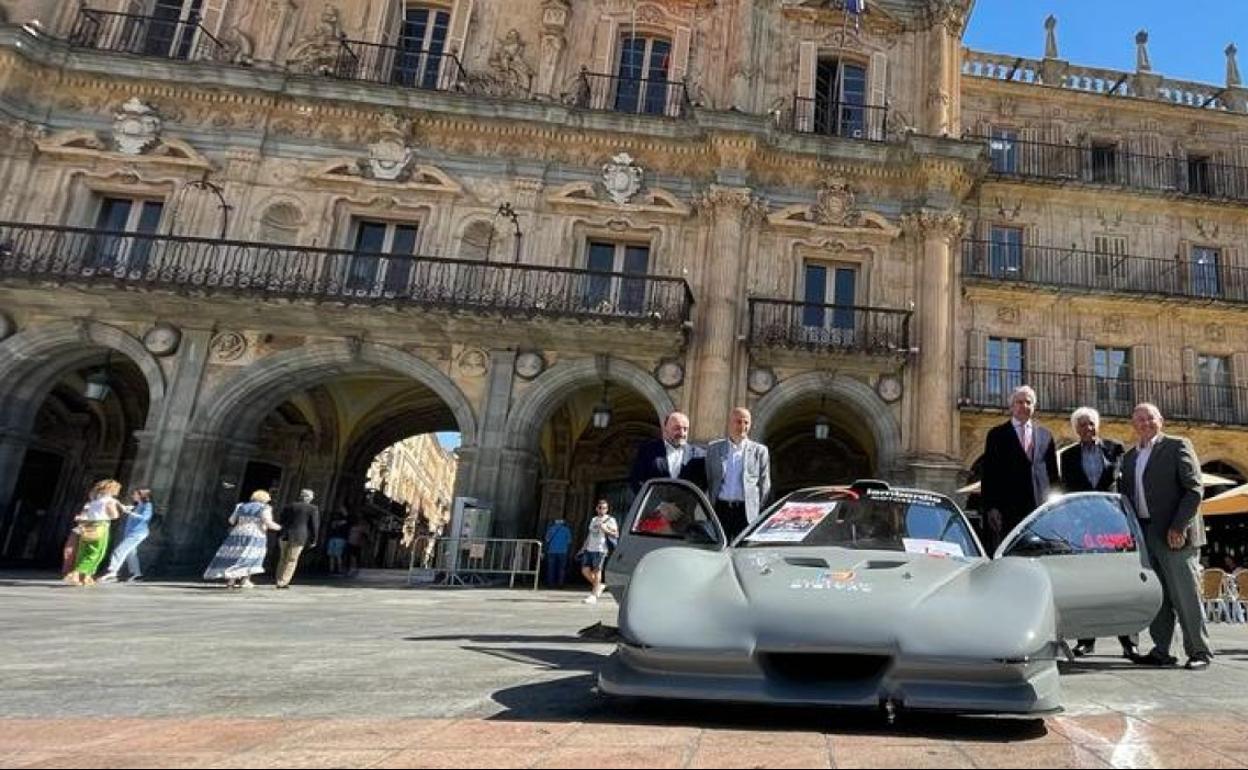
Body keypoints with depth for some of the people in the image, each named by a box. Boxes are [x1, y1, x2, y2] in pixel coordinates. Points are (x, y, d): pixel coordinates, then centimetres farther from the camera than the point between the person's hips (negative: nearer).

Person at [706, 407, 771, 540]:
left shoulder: (759, 450, 7)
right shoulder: (714, 448, 11)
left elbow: (764, 484, 7)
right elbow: (708, 480, 12)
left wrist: (757, 509, 0)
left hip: (746, 510, -1)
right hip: (720, 509, 1)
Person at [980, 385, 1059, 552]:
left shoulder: (1045, 436, 16)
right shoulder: (997, 435, 6)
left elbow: (1053, 473, 16)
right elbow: (989, 474, 2)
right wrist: (991, 507, -6)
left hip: (1041, 506, 3)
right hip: (1008, 509, -3)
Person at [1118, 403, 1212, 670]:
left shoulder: (1177, 446, -1)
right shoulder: (1130, 456, 17)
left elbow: (1194, 488, -8)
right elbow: (1126, 495, 17)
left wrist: (1179, 527, -15)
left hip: (1174, 535, -6)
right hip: (1144, 535, 6)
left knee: (1186, 595, -2)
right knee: (1156, 596, 8)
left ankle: (1199, 652, 8)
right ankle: (1161, 651, 12)